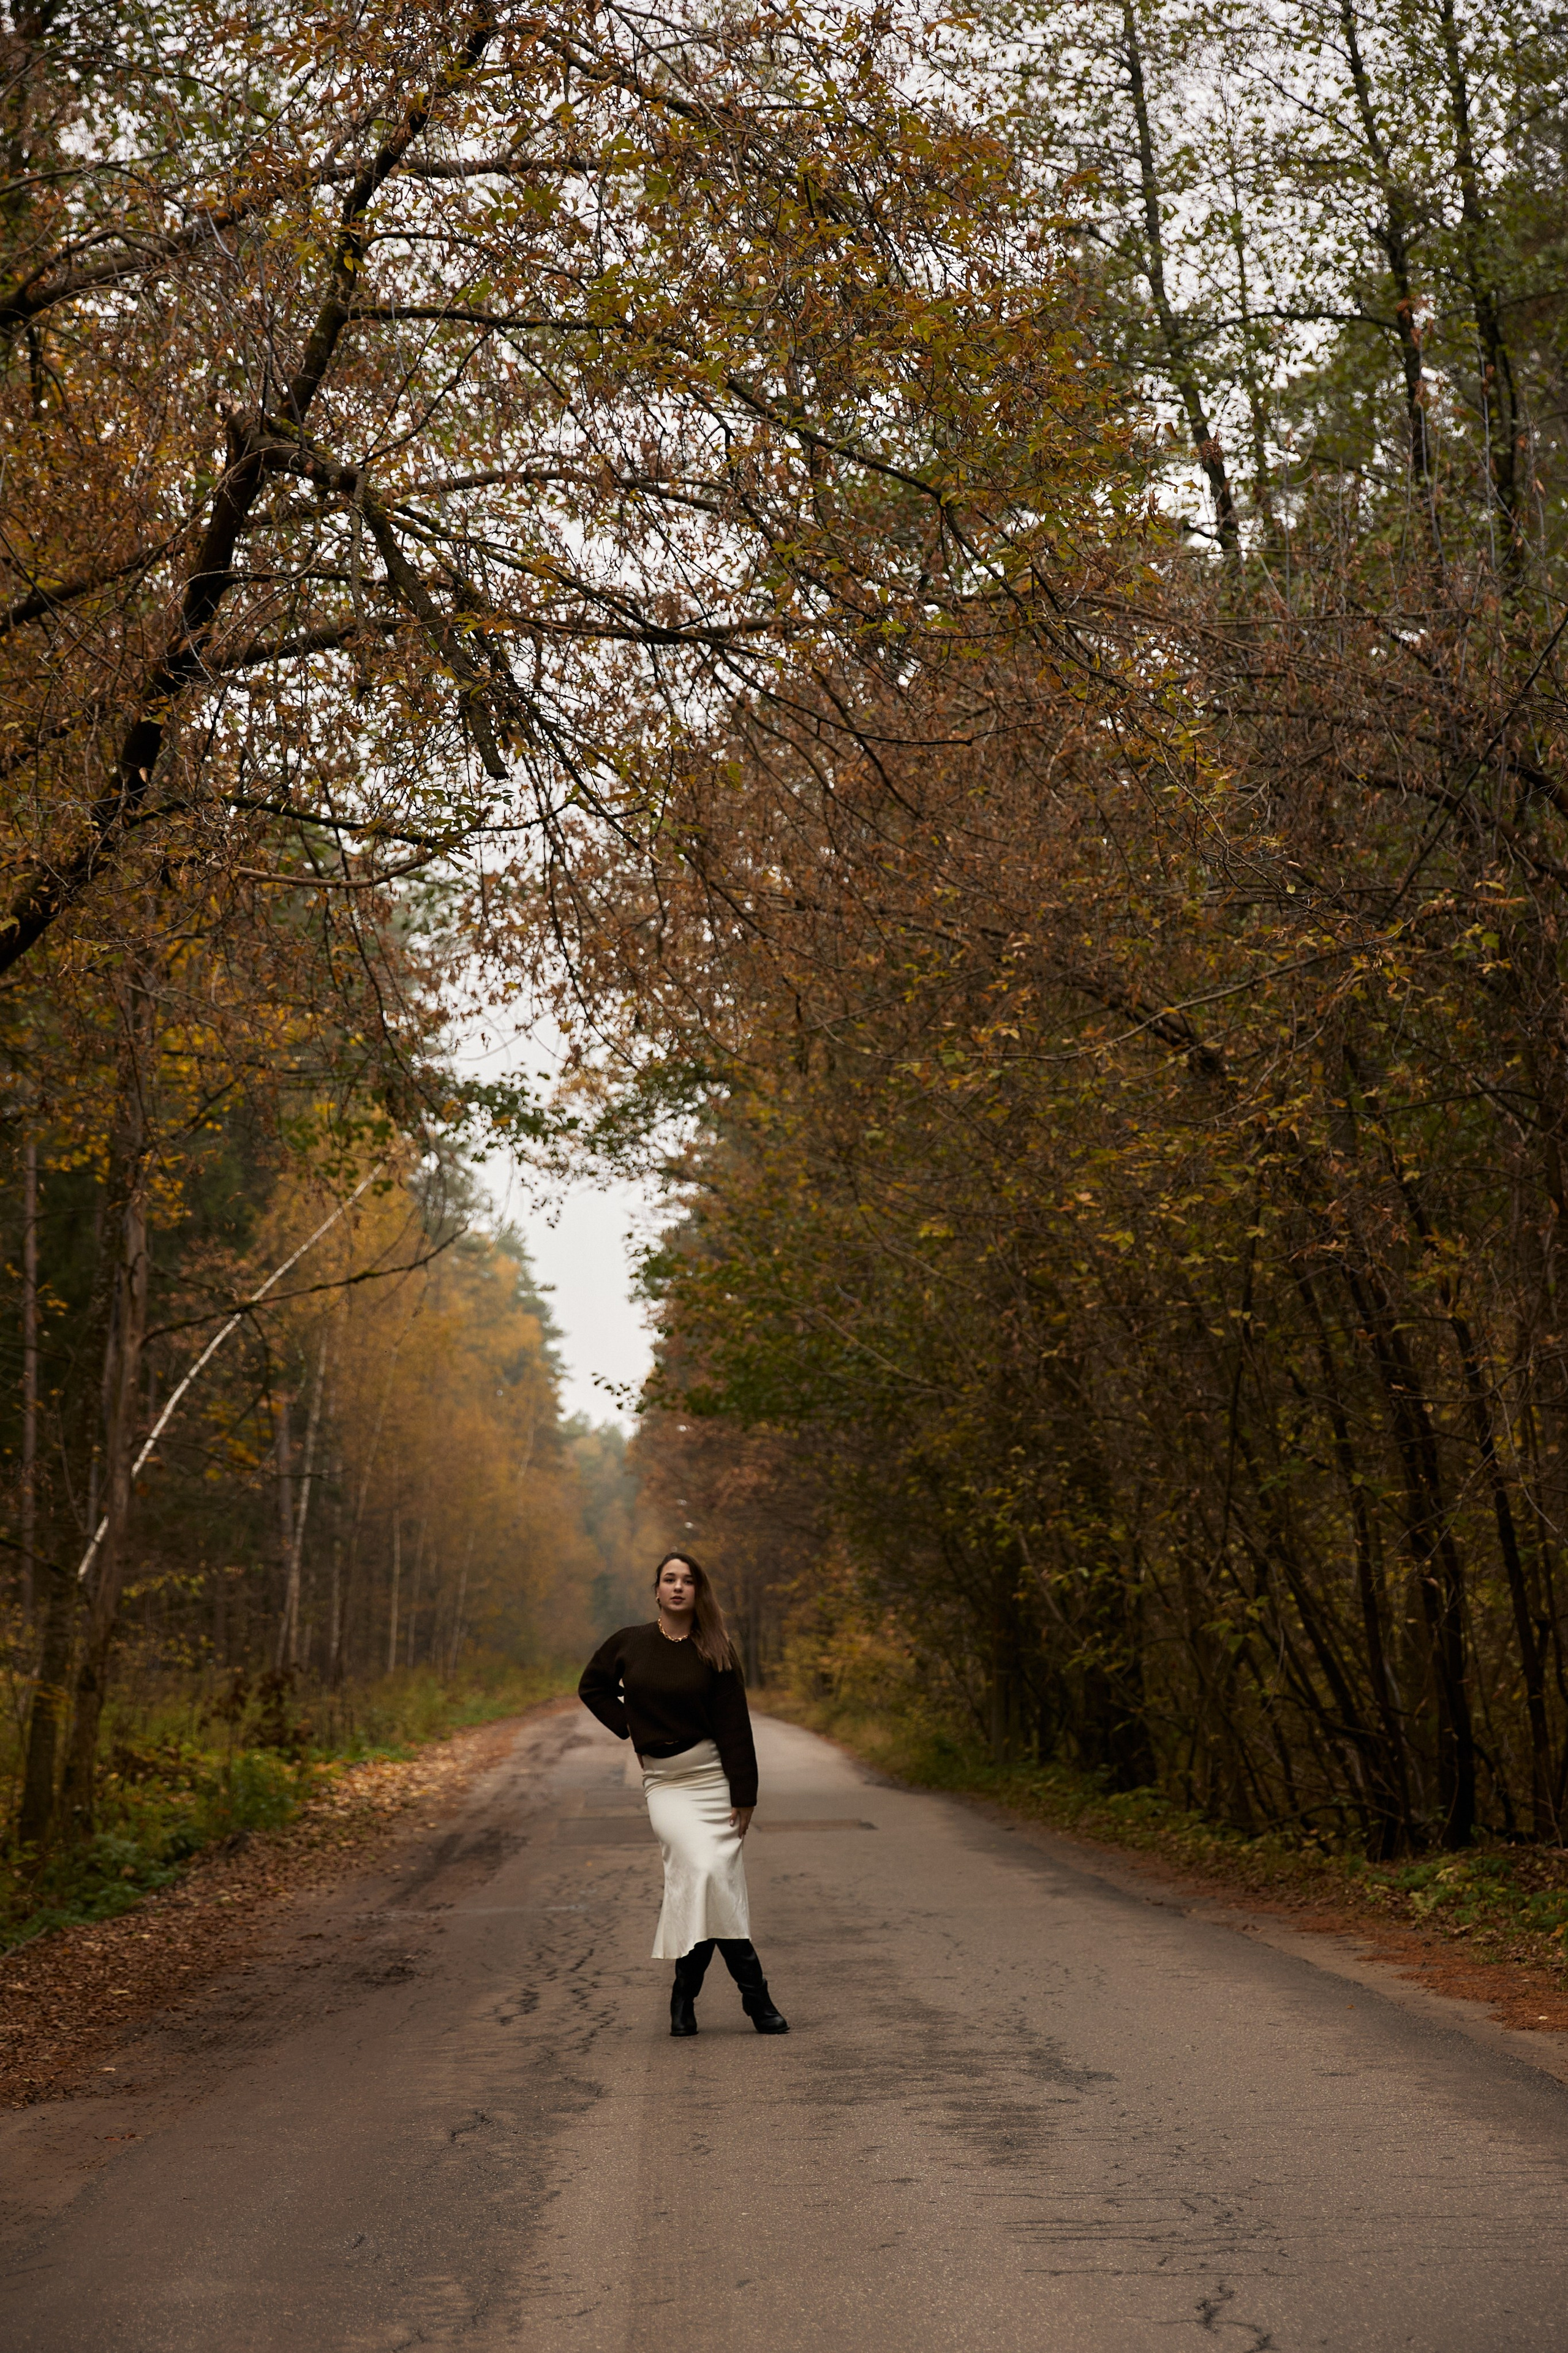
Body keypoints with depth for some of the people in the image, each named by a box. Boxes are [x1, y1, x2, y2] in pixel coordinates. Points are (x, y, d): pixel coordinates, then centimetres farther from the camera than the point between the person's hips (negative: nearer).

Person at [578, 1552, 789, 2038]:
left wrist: (744, 1796, -7)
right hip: (662, 1780, 0)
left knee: (715, 1881, -8)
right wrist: (630, 1729, 7)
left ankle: (685, 1993, 6)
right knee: (703, 1869, -20)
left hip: (713, 1777, 0)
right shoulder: (628, 1644, 4)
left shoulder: (716, 1653, 1)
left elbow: (734, 1725, -2)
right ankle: (754, 1993, -11)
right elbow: (592, 1687, 21)